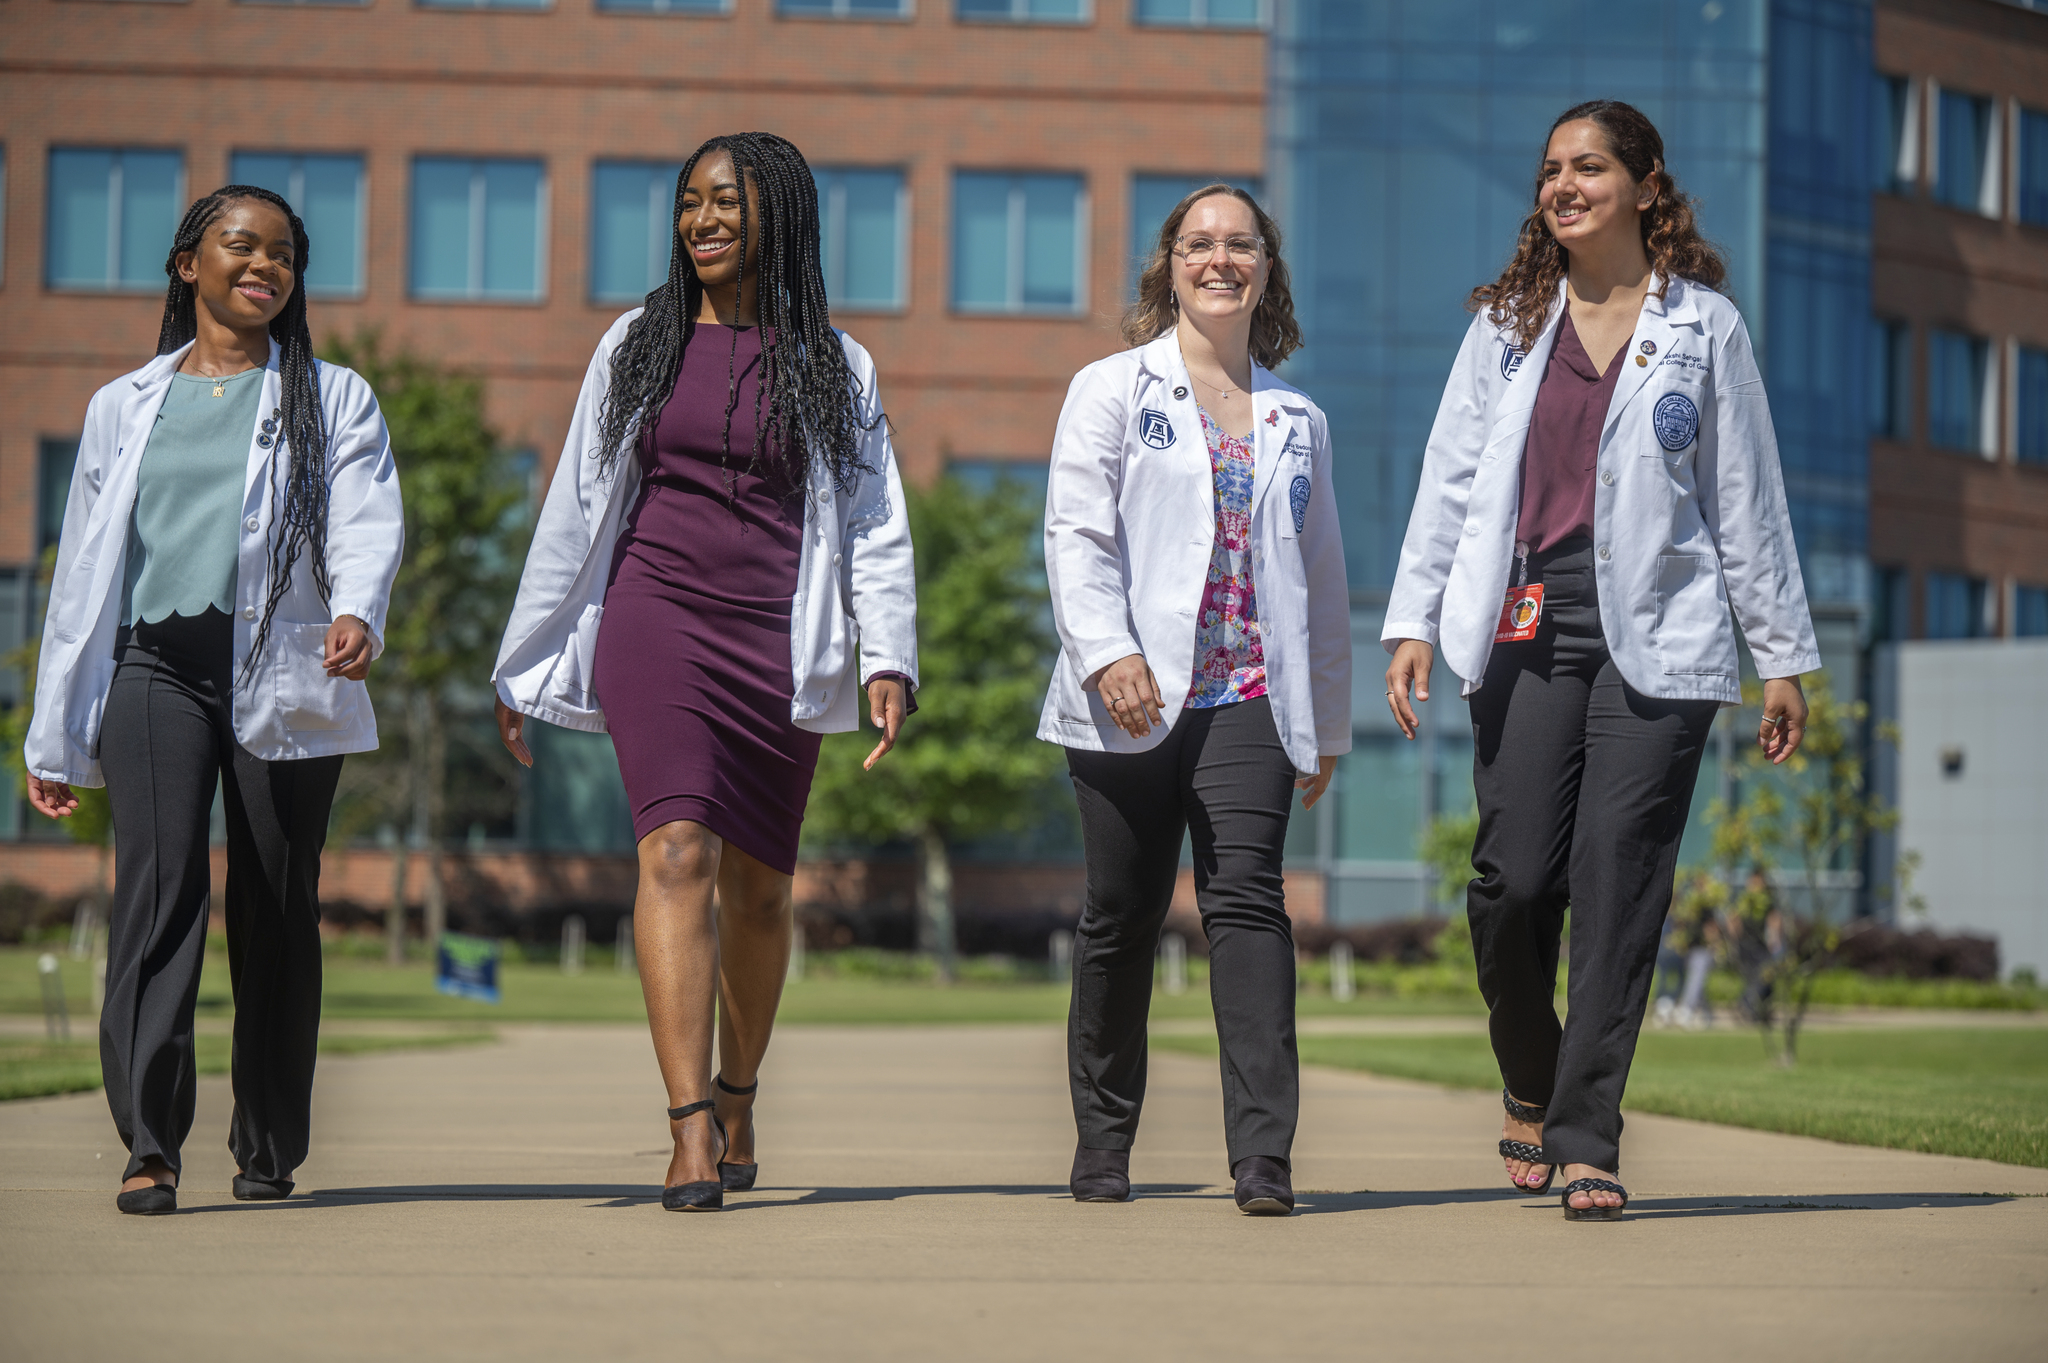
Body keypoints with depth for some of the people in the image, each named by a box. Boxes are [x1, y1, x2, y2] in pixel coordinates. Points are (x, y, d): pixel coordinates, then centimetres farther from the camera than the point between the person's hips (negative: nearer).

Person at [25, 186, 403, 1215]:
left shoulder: (333, 399, 14)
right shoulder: (125, 407, 19)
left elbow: (366, 521, -3)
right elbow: (84, 570, 20)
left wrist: (355, 612, -26)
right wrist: (55, 738, 17)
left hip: (284, 679, 0)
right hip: (154, 668, 1)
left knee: (276, 913, 1)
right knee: (159, 879, -17)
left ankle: (267, 1150, 15)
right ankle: (149, 1146, -22)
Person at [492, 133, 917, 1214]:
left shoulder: (832, 365, 9)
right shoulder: (638, 345, 10)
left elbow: (876, 525, 5)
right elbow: (574, 509, 13)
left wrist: (888, 659, -10)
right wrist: (521, 666, 13)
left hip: (777, 641, 1)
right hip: (657, 624, -1)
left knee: (757, 886, 8)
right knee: (677, 849, -18)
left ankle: (737, 1102, 31)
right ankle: (690, 1135, -25)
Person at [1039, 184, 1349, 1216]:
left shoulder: (1297, 421, 17)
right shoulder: (1112, 391, 7)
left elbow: (1321, 579, 22)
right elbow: (1076, 534, -4)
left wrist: (1328, 722, 21)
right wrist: (1109, 652, -20)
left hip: (1251, 702, 1)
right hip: (1131, 702, -1)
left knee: (1246, 899, -13)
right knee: (1124, 914, 5)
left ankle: (1263, 1152, -19)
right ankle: (1103, 1141, 20)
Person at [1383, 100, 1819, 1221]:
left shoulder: (1703, 327, 7)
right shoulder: (1508, 325, 13)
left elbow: (1746, 498, 8)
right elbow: (1451, 476, 12)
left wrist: (1783, 656, 7)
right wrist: (1414, 618, 2)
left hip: (1658, 635, -1)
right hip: (1527, 631, 2)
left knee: (1618, 885, -7)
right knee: (1513, 880, -5)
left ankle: (1586, 1141, -1)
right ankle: (1532, 1089, 21)